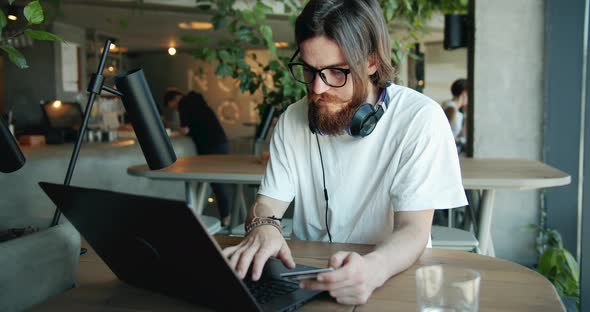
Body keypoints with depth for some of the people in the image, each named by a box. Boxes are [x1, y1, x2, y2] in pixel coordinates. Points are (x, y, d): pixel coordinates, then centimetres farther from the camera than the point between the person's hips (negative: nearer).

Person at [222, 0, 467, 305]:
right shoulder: (292, 120, -2)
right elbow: (267, 203, -1)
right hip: (305, 275, 3)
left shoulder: (420, 119, -14)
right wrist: (263, 227, -25)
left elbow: (412, 229, -17)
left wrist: (373, 269, -37)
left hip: (392, 275, -2)